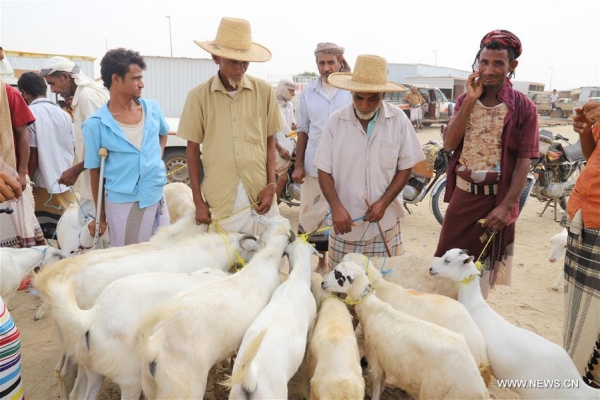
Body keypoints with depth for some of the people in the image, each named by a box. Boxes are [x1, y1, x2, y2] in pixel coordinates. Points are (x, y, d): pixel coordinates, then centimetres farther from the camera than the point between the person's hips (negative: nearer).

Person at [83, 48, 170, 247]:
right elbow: (95, 171, -1)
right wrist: (100, 214, 4)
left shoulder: (152, 108, 0)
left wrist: (157, 159, 7)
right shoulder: (96, 124, -10)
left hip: (156, 198, 4)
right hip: (121, 204, -3)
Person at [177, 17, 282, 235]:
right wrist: (198, 200, 0)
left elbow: (270, 142, 6)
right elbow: (192, 149, 2)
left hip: (260, 192, 1)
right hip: (219, 197, 0)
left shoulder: (264, 91, -1)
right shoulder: (199, 96, -3)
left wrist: (271, 185, -1)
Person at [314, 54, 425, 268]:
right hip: (345, 222, 0)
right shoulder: (335, 121, -5)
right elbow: (324, 171, -2)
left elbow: (405, 168, 3)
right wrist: (336, 207, -16)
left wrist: (383, 203, -10)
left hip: (385, 224, 0)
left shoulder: (398, 120, -5)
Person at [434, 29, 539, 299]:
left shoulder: (523, 107, -7)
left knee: (482, 271, 10)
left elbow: (523, 162, -10)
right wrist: (471, 101, -13)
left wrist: (507, 206, -17)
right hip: (461, 193, 4)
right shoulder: (465, 99, 5)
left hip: (495, 198, -3)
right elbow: (449, 144, -8)